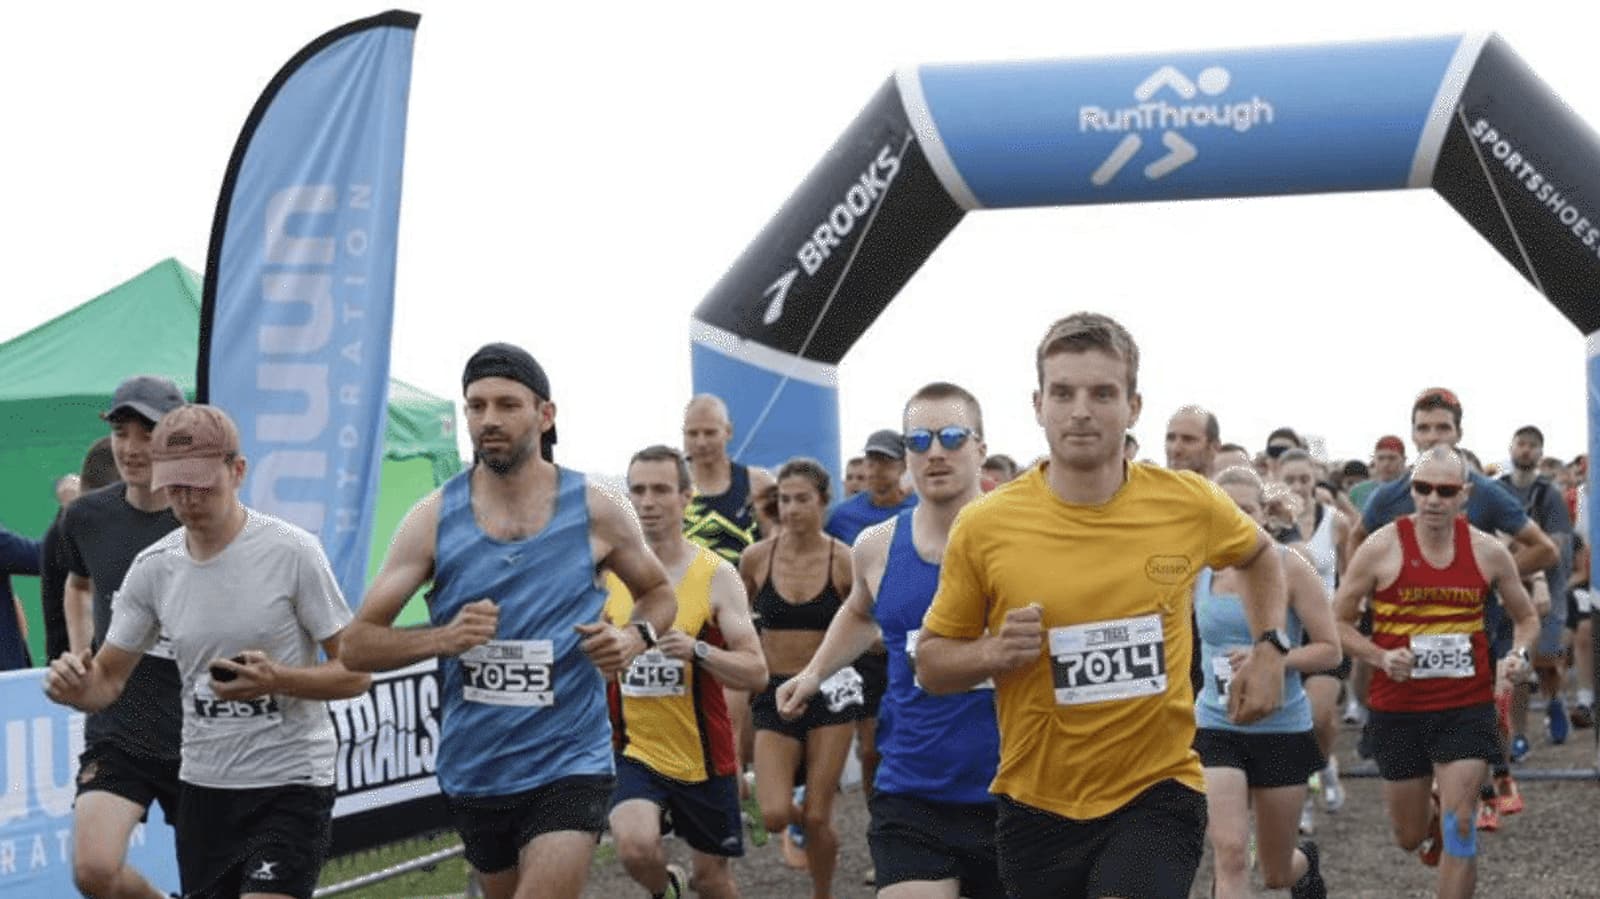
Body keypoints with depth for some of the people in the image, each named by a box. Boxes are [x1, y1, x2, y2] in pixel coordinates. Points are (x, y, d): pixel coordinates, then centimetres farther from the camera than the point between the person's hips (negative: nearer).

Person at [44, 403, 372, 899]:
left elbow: (355, 673, -8)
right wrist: (77, 686, -16)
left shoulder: (292, 551, -11)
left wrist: (279, 679, -26)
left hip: (290, 783, -5)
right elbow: (108, 679, 8)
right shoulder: (152, 568, 2)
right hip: (203, 785, 5)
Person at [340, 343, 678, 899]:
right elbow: (357, 646, -4)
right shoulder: (433, 519, -4)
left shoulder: (597, 512, -4)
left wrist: (635, 637, -9)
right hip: (473, 767, 3)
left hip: (569, 765, -3)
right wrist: (443, 638, -22)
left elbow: (659, 594, 14)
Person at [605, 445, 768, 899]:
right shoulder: (609, 572, 0)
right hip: (634, 750, 1)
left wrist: (697, 650, -29)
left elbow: (756, 673, -14)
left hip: (703, 755, -1)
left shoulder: (716, 575, -8)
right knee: (636, 847, -24)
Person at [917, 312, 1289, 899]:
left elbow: (1258, 556, 19)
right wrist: (993, 653, -18)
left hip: (1158, 791, -1)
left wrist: (1270, 648, 5)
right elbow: (930, 663, 2)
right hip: (1035, 802, 1)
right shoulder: (984, 527, -8)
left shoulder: (1190, 505, -4)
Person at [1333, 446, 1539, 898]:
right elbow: (1337, 622, -2)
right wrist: (1381, 657, -19)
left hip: (1467, 705, 0)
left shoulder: (1488, 551, -1)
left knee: (1458, 827, -11)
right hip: (1398, 707, 0)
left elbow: (1526, 617, 13)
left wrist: (1519, 654, -8)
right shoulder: (1382, 548, -8)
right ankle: (1431, 813, 50)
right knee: (1409, 837, 13)